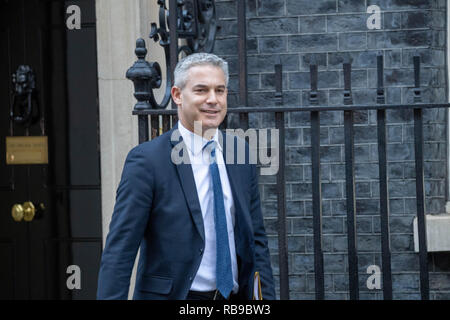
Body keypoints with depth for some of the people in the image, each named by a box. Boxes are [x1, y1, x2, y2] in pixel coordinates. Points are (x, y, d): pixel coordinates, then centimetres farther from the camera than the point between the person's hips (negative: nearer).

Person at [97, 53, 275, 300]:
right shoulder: (147, 160, -10)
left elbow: (256, 239, 12)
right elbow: (119, 249, -12)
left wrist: (266, 297, 6)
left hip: (236, 296, 5)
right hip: (170, 295, -5)